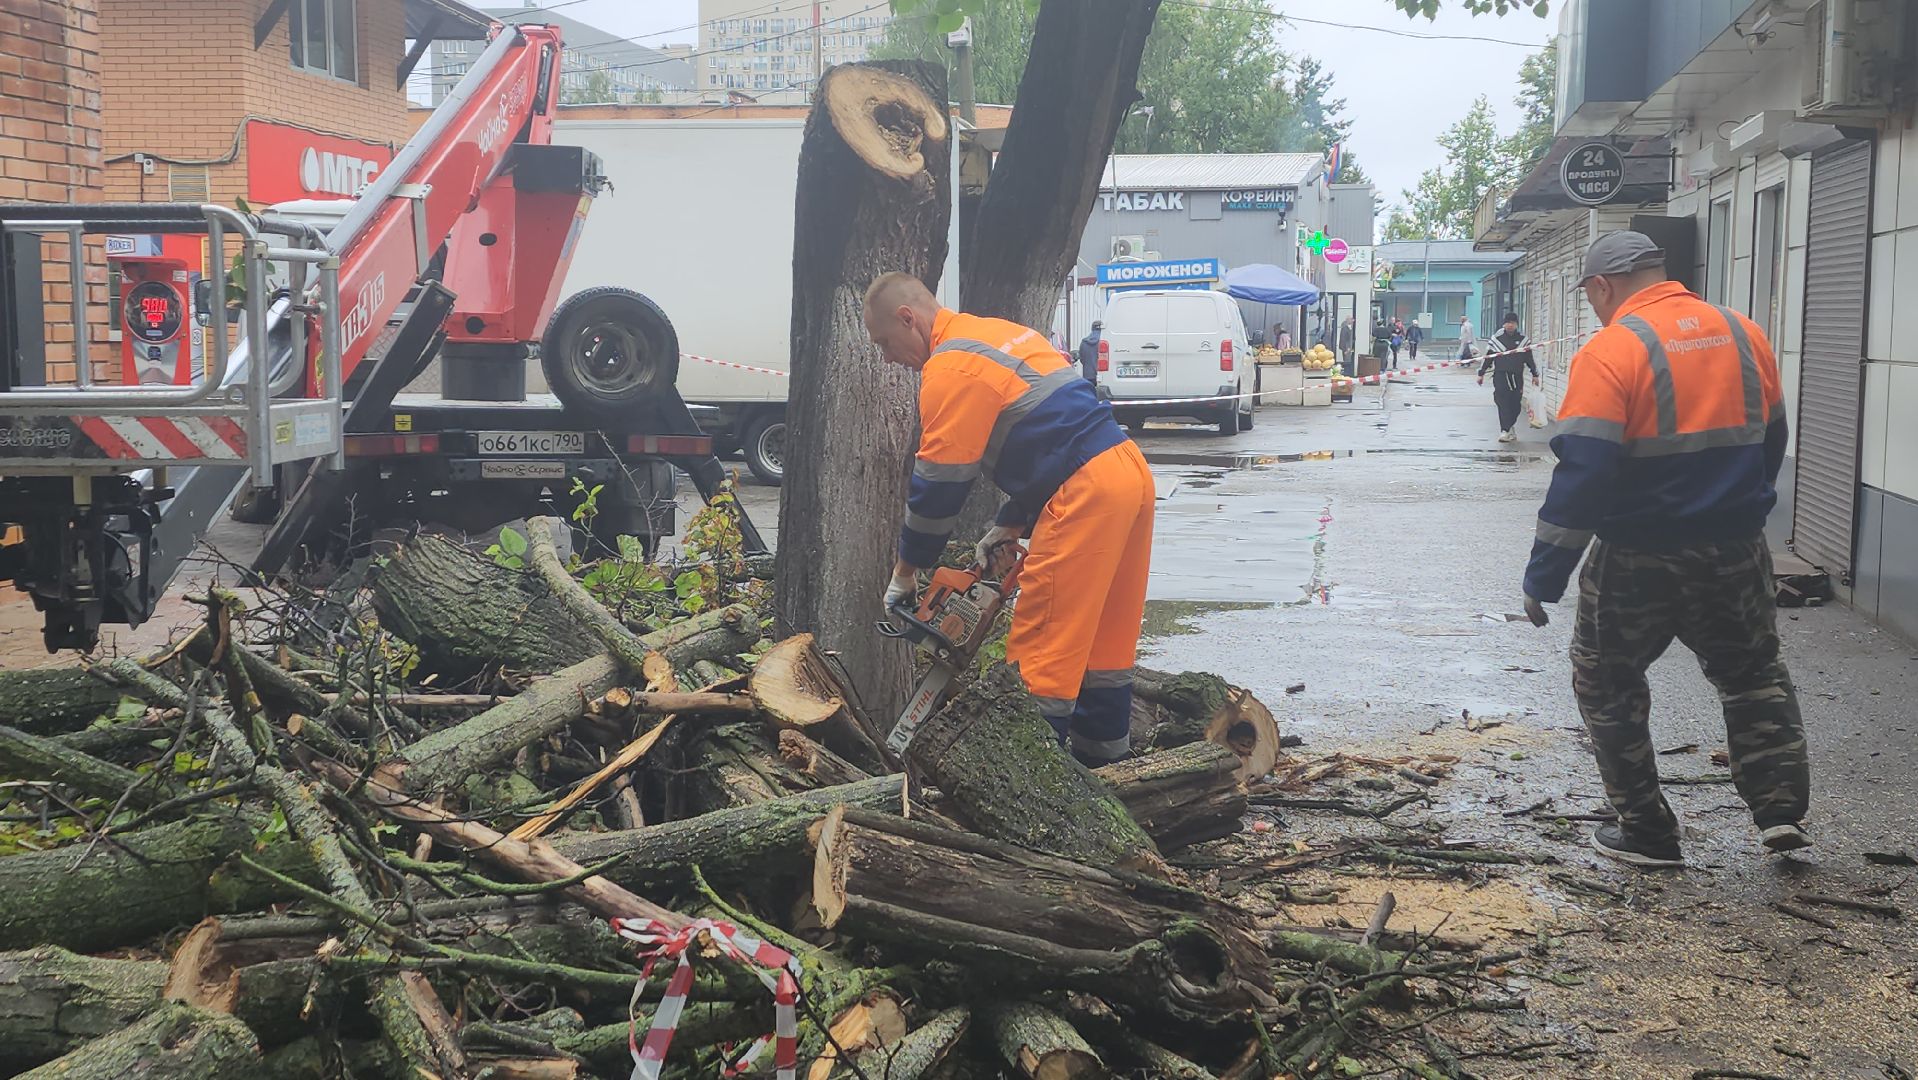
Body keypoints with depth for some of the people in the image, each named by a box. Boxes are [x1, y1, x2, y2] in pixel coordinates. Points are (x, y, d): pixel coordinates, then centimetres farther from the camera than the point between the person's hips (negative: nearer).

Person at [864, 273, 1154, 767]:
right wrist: (1011, 526, 21)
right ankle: (1103, 755, 28)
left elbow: (939, 483, -7)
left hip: (1085, 493, -10)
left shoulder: (951, 367, -8)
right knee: (1103, 634, 19)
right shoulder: (1000, 336, 21)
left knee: (1041, 650, -5)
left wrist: (905, 572, 4)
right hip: (1130, 469, 10)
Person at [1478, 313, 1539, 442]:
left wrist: (1535, 374, 14)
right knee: (1503, 403, -12)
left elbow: (1529, 358, 15)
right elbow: (1488, 357, 7)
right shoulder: (1496, 338, 4)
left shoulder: (1522, 340, 9)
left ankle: (1509, 427, 22)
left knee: (1515, 405, 3)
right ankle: (1505, 431, -15)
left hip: (1517, 377, 2)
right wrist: (1481, 373, 6)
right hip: (1500, 376, -2)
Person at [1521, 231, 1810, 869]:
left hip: (1639, 562, -5)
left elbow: (1581, 475, -20)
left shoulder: (1610, 352, -15)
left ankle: (1647, 831, 15)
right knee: (1753, 674, 23)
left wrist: (1544, 578, -15)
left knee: (1607, 683, 13)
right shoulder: (1745, 336, 4)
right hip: (1736, 553, 5)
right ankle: (1782, 810, 15)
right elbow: (1771, 443, 16)